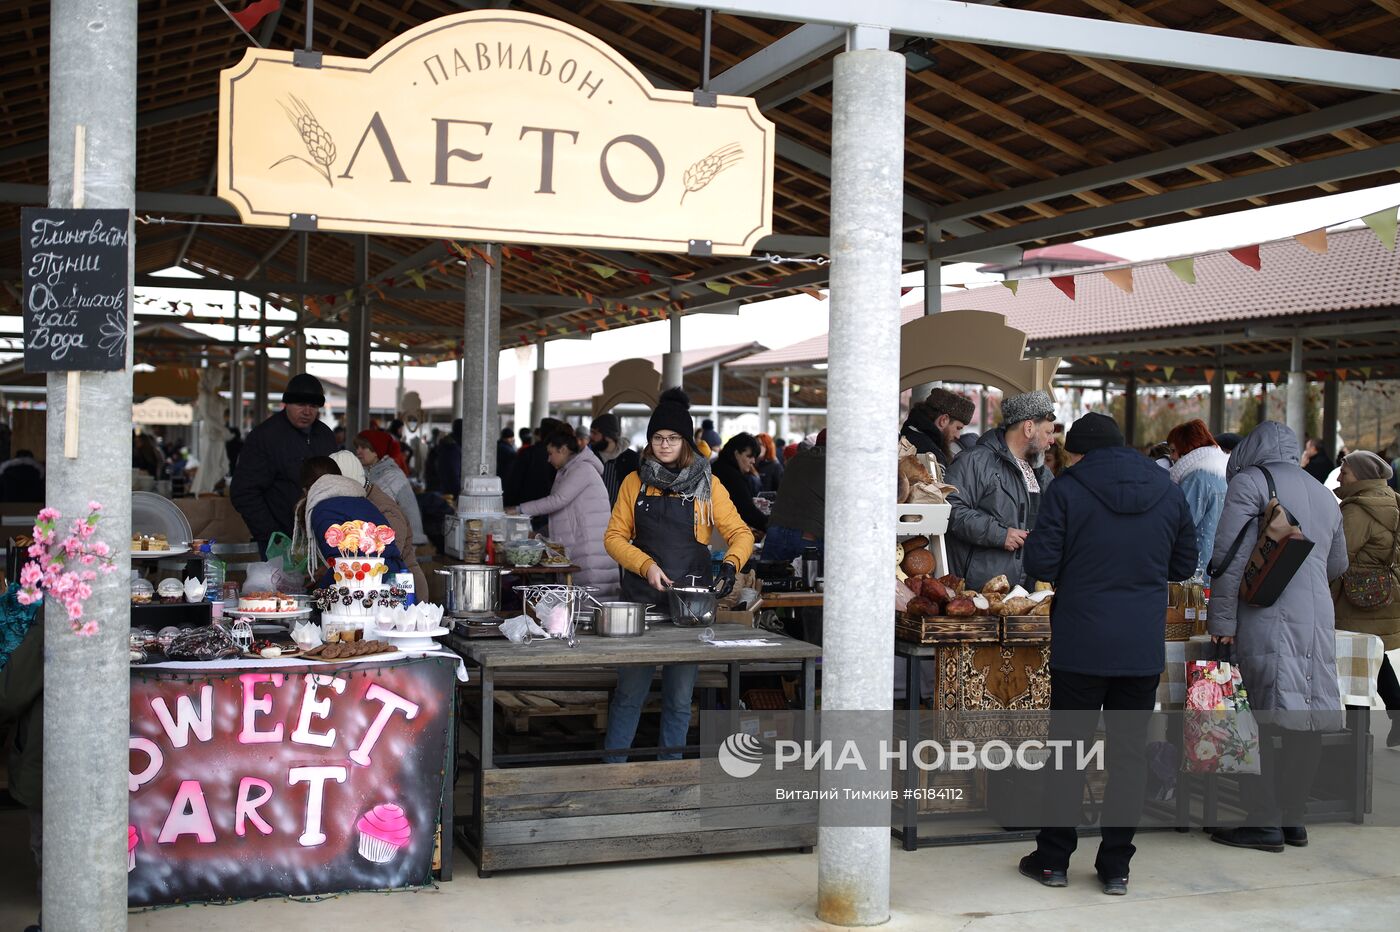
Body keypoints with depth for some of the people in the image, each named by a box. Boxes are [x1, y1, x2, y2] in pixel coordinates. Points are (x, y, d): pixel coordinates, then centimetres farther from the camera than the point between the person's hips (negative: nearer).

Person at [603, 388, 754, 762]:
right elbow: (615, 536, 4)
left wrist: (730, 564, -18)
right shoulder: (635, 483, 6)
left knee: (679, 695, 7)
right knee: (629, 690, 3)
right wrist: (646, 565, -12)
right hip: (641, 600, 0)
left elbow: (740, 533, 2)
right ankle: (611, 766, 15)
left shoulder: (707, 486, 4)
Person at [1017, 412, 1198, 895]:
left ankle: (1053, 859, 15)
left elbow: (1040, 564, -11)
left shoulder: (1066, 489, -8)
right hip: (1144, 648, 3)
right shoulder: (1168, 491, 5)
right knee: (1130, 753, 9)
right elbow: (1184, 565, 12)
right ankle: (1116, 865, 13)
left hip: (1080, 644, -3)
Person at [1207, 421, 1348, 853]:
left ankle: (1265, 821, -2)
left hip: (1267, 618, -7)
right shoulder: (1323, 494, 19)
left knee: (1258, 721, -3)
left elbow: (1229, 556, -10)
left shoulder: (1249, 481, -1)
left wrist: (1222, 620, -9)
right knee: (1305, 721, 9)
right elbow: (1337, 564, 29)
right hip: (1318, 617, 7)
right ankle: (1293, 817, 16)